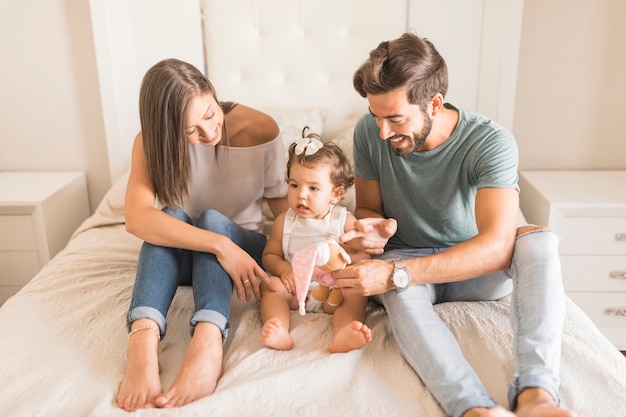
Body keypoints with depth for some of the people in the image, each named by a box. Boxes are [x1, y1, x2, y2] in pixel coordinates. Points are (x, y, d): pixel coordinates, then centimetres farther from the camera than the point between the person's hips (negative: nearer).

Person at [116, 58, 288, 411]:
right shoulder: (153, 141, -17)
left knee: (212, 219, -32)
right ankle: (144, 339, -49)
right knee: (171, 219, -31)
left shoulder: (261, 129, -17)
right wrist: (218, 245, -44)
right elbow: (137, 218, -33)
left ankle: (208, 343, -54)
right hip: (181, 256, 1)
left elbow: (283, 206, -12)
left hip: (244, 247, 0)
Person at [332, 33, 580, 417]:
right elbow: (368, 208, 1)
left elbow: (496, 246, -34)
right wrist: (373, 227, -27)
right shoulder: (370, 132, -13)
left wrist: (395, 274, -41)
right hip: (405, 266, 1)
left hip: (477, 270, 0)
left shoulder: (491, 142, -23)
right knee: (399, 294, -36)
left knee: (539, 239, -31)